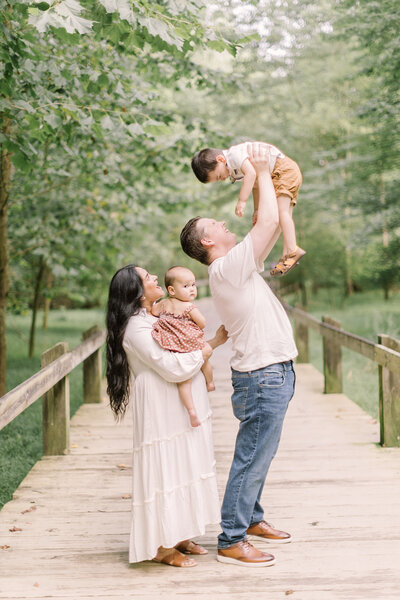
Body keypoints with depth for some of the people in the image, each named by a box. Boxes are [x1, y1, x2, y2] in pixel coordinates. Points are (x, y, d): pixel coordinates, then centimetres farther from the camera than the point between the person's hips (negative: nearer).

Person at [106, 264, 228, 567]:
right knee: (165, 470, -3)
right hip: (163, 414, -10)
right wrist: (202, 352, -10)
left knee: (182, 469, 15)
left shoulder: (158, 317, 13)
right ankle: (161, 547, 8)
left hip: (183, 413, 10)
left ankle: (177, 537, 26)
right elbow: (174, 368, -24)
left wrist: (216, 340, 10)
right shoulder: (136, 328, -19)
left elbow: (185, 350, 19)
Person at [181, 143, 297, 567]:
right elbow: (268, 222, -20)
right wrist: (262, 173, -8)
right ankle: (231, 541, 2)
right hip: (264, 377, -10)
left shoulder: (238, 267, 13)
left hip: (271, 374, 10)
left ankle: (251, 519, 33)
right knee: (252, 459, -5)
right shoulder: (227, 267, -16)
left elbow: (269, 226, 20)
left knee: (258, 456, 19)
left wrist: (264, 178, 14)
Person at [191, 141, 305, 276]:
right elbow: (256, 185, 17)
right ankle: (287, 255, 3)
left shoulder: (235, 154, -21)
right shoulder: (233, 171, 12)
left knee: (281, 210, -20)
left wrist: (242, 201, -37)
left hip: (284, 168, -11)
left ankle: (292, 250, -29)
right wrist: (257, 209, 11)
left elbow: (251, 173, -35)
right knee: (285, 214, 5)